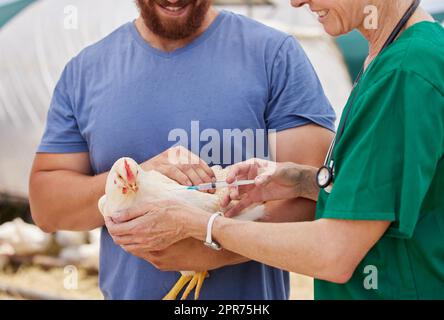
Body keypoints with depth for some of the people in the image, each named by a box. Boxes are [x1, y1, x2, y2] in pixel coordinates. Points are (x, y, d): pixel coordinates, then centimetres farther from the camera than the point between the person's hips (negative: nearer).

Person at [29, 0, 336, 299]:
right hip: (126, 289, 2)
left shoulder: (275, 53, -9)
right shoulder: (85, 69, -1)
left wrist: (212, 252, -27)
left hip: (249, 291, -2)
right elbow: (45, 207, -2)